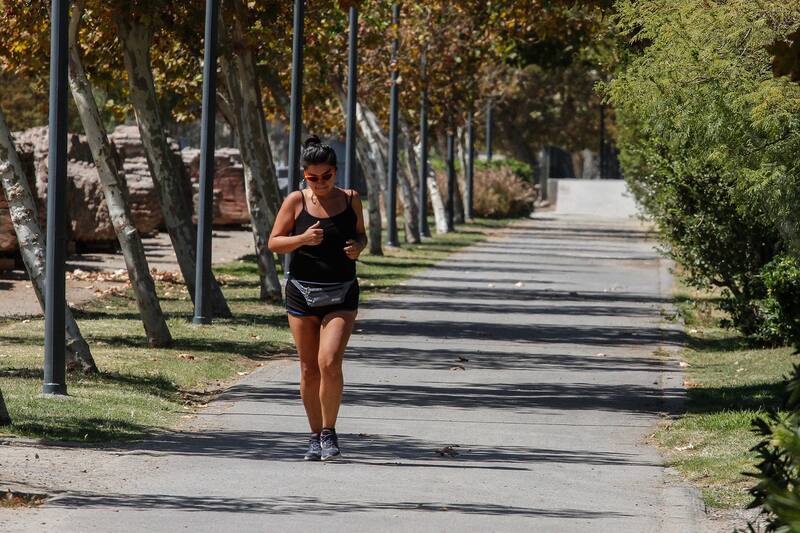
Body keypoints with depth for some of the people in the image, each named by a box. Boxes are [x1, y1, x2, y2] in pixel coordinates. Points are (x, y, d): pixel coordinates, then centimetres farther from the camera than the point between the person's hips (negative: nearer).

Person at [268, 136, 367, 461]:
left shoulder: (350, 199, 2)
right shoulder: (296, 202, -2)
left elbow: (361, 235, 16)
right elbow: (274, 243, -1)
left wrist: (358, 246, -7)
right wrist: (303, 239, -18)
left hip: (341, 294, 0)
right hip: (302, 291, 0)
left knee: (330, 362, -16)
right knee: (309, 369, 5)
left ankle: (329, 431, -1)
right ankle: (316, 436, 18)